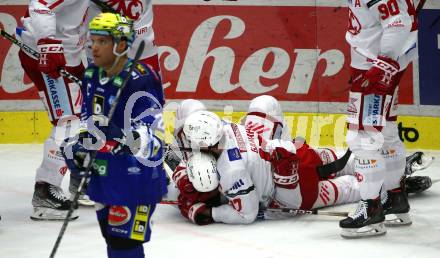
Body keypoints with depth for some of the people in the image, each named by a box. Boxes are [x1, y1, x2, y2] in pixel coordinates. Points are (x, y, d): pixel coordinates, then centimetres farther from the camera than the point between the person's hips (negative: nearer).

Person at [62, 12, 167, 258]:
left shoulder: (140, 81, -22)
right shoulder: (93, 75, 5)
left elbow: (150, 138, -26)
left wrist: (124, 138, -43)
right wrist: (77, 148, 9)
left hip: (136, 178, -9)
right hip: (103, 173, 9)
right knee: (112, 237, 18)